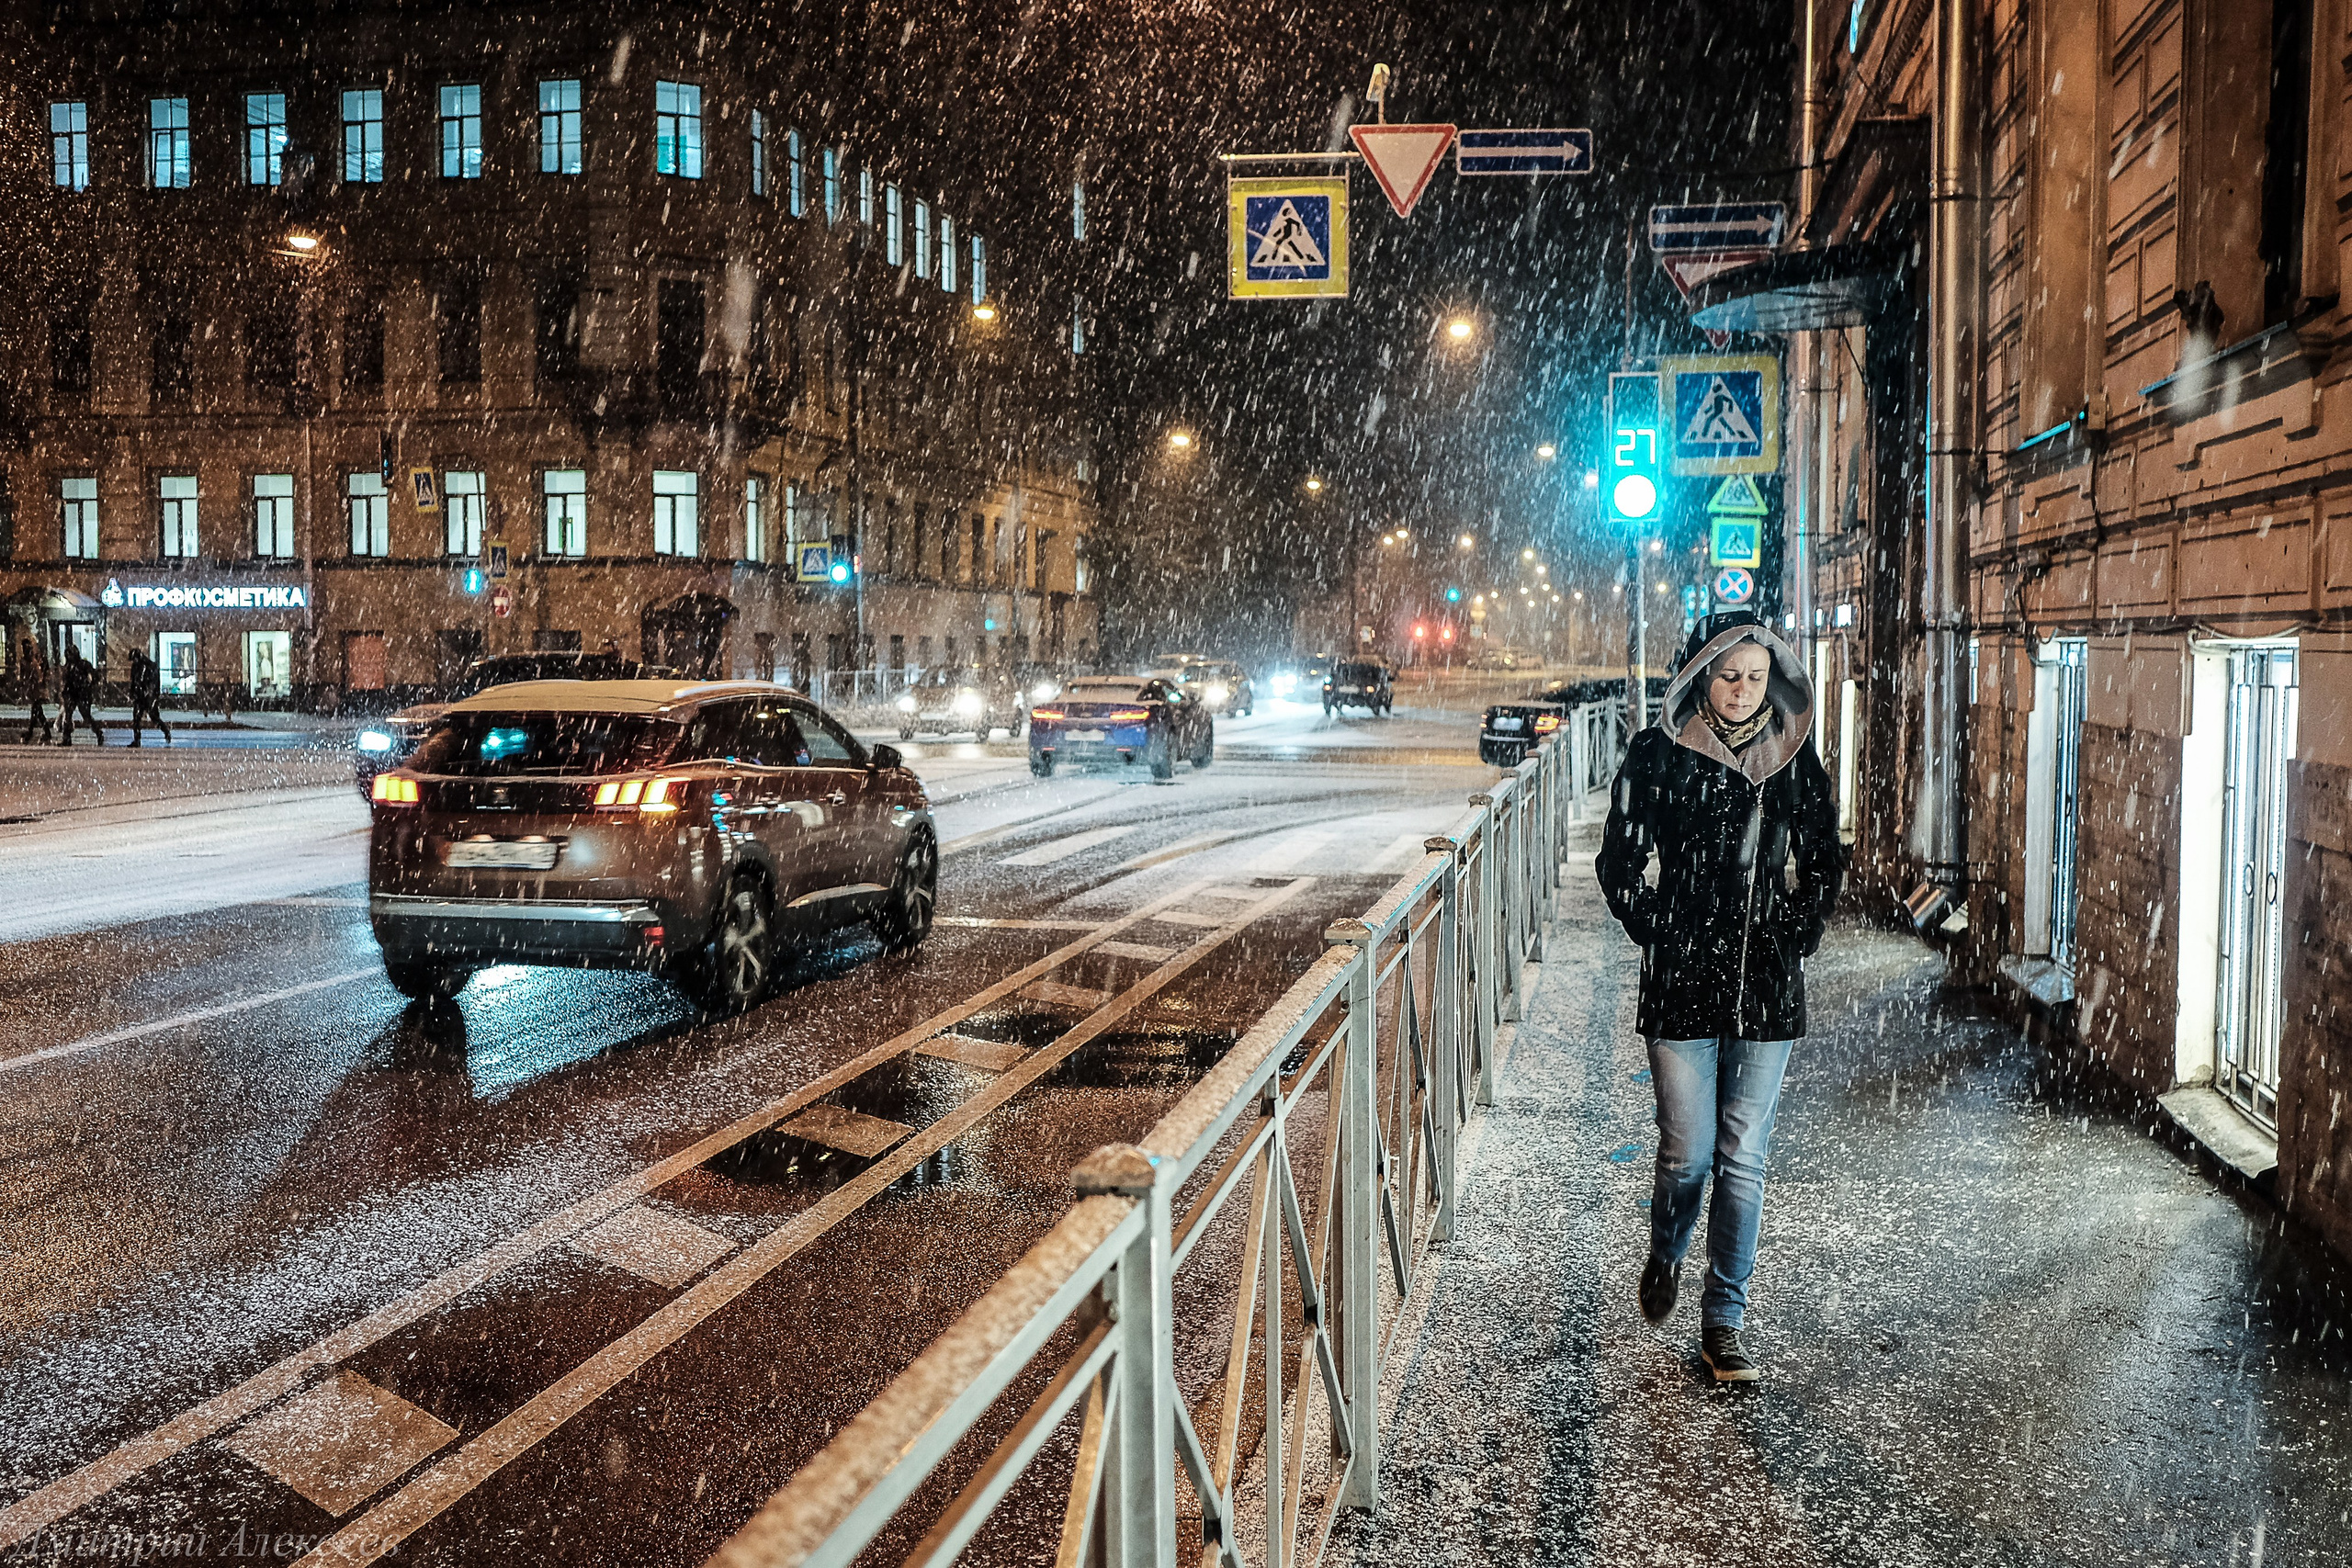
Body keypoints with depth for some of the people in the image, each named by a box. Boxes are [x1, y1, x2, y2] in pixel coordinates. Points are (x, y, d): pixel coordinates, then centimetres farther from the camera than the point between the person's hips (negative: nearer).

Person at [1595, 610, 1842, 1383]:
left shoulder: (1793, 754, 5)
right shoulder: (1659, 753, -4)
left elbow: (1824, 859, 15)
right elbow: (1619, 865, 0)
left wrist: (1797, 935, 4)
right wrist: (1663, 938, -5)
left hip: (1768, 986, 2)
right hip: (1684, 983, -2)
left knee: (1744, 1160, 5)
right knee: (1687, 1154, 2)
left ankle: (1723, 1322, 16)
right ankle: (1664, 1257, 34)